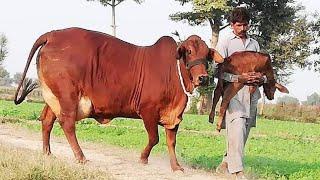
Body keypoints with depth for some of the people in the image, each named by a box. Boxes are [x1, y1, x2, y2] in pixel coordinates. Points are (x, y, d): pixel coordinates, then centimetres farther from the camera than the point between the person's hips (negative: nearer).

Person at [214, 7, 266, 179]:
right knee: (236, 128, -17)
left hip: (252, 93, 5)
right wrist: (239, 78, -16)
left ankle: (226, 164, 21)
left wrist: (262, 78, -2)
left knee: (245, 130, 6)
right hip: (233, 90, -5)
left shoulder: (254, 44, 21)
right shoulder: (224, 43, 6)